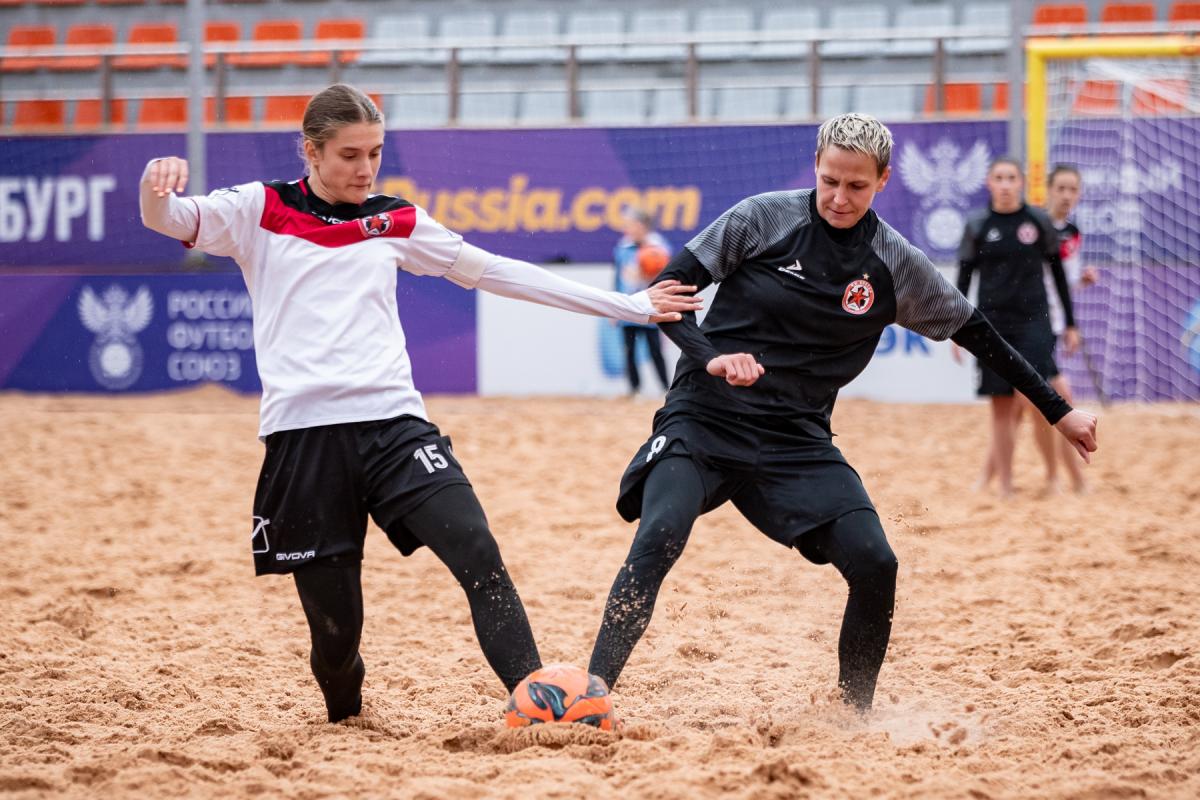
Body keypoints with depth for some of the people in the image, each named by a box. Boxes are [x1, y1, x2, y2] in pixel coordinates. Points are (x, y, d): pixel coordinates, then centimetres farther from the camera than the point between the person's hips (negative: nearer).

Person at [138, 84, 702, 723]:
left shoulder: (394, 222, 17)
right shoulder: (259, 211, 8)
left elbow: (496, 272, 22)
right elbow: (167, 219, -3)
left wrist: (626, 306, 22)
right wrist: (157, 183, -30)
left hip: (392, 421, 2)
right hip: (303, 432, -2)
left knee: (478, 555, -21)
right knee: (334, 622, -1)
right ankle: (344, 716, 31)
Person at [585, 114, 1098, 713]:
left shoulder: (896, 264, 1)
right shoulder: (765, 218, -5)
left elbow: (978, 336, 11)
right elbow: (667, 290, -4)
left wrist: (1058, 412, 12)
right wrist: (710, 358, -21)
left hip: (797, 438, 3)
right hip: (705, 416, -3)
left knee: (874, 565, -12)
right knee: (659, 535, -27)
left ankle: (859, 714, 9)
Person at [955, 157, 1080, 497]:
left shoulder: (1039, 221, 2)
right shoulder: (977, 226, 3)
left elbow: (1058, 274, 8)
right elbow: (964, 278, 7)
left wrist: (1070, 324, 7)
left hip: (1033, 320, 0)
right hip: (993, 323, 0)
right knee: (1001, 406, 1)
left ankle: (990, 468, -6)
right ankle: (1004, 484, 7)